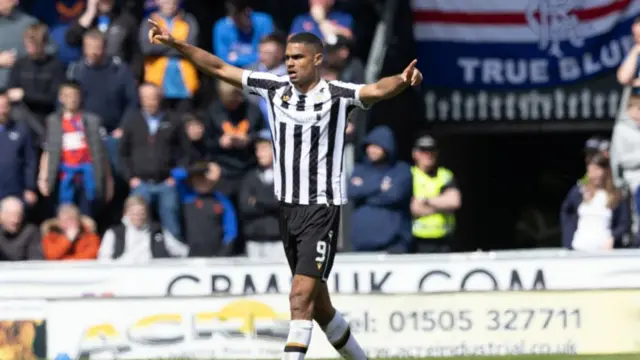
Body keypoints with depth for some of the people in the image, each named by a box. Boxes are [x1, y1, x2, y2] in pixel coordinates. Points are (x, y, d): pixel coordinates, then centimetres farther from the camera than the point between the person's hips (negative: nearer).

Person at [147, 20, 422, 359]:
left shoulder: (336, 94, -10)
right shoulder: (275, 87, 5)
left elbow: (377, 90, -28)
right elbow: (220, 68, 10)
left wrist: (402, 81, -49)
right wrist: (176, 44, 6)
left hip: (322, 207, -6)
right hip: (287, 206, 6)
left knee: (301, 296, -16)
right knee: (318, 304, 14)